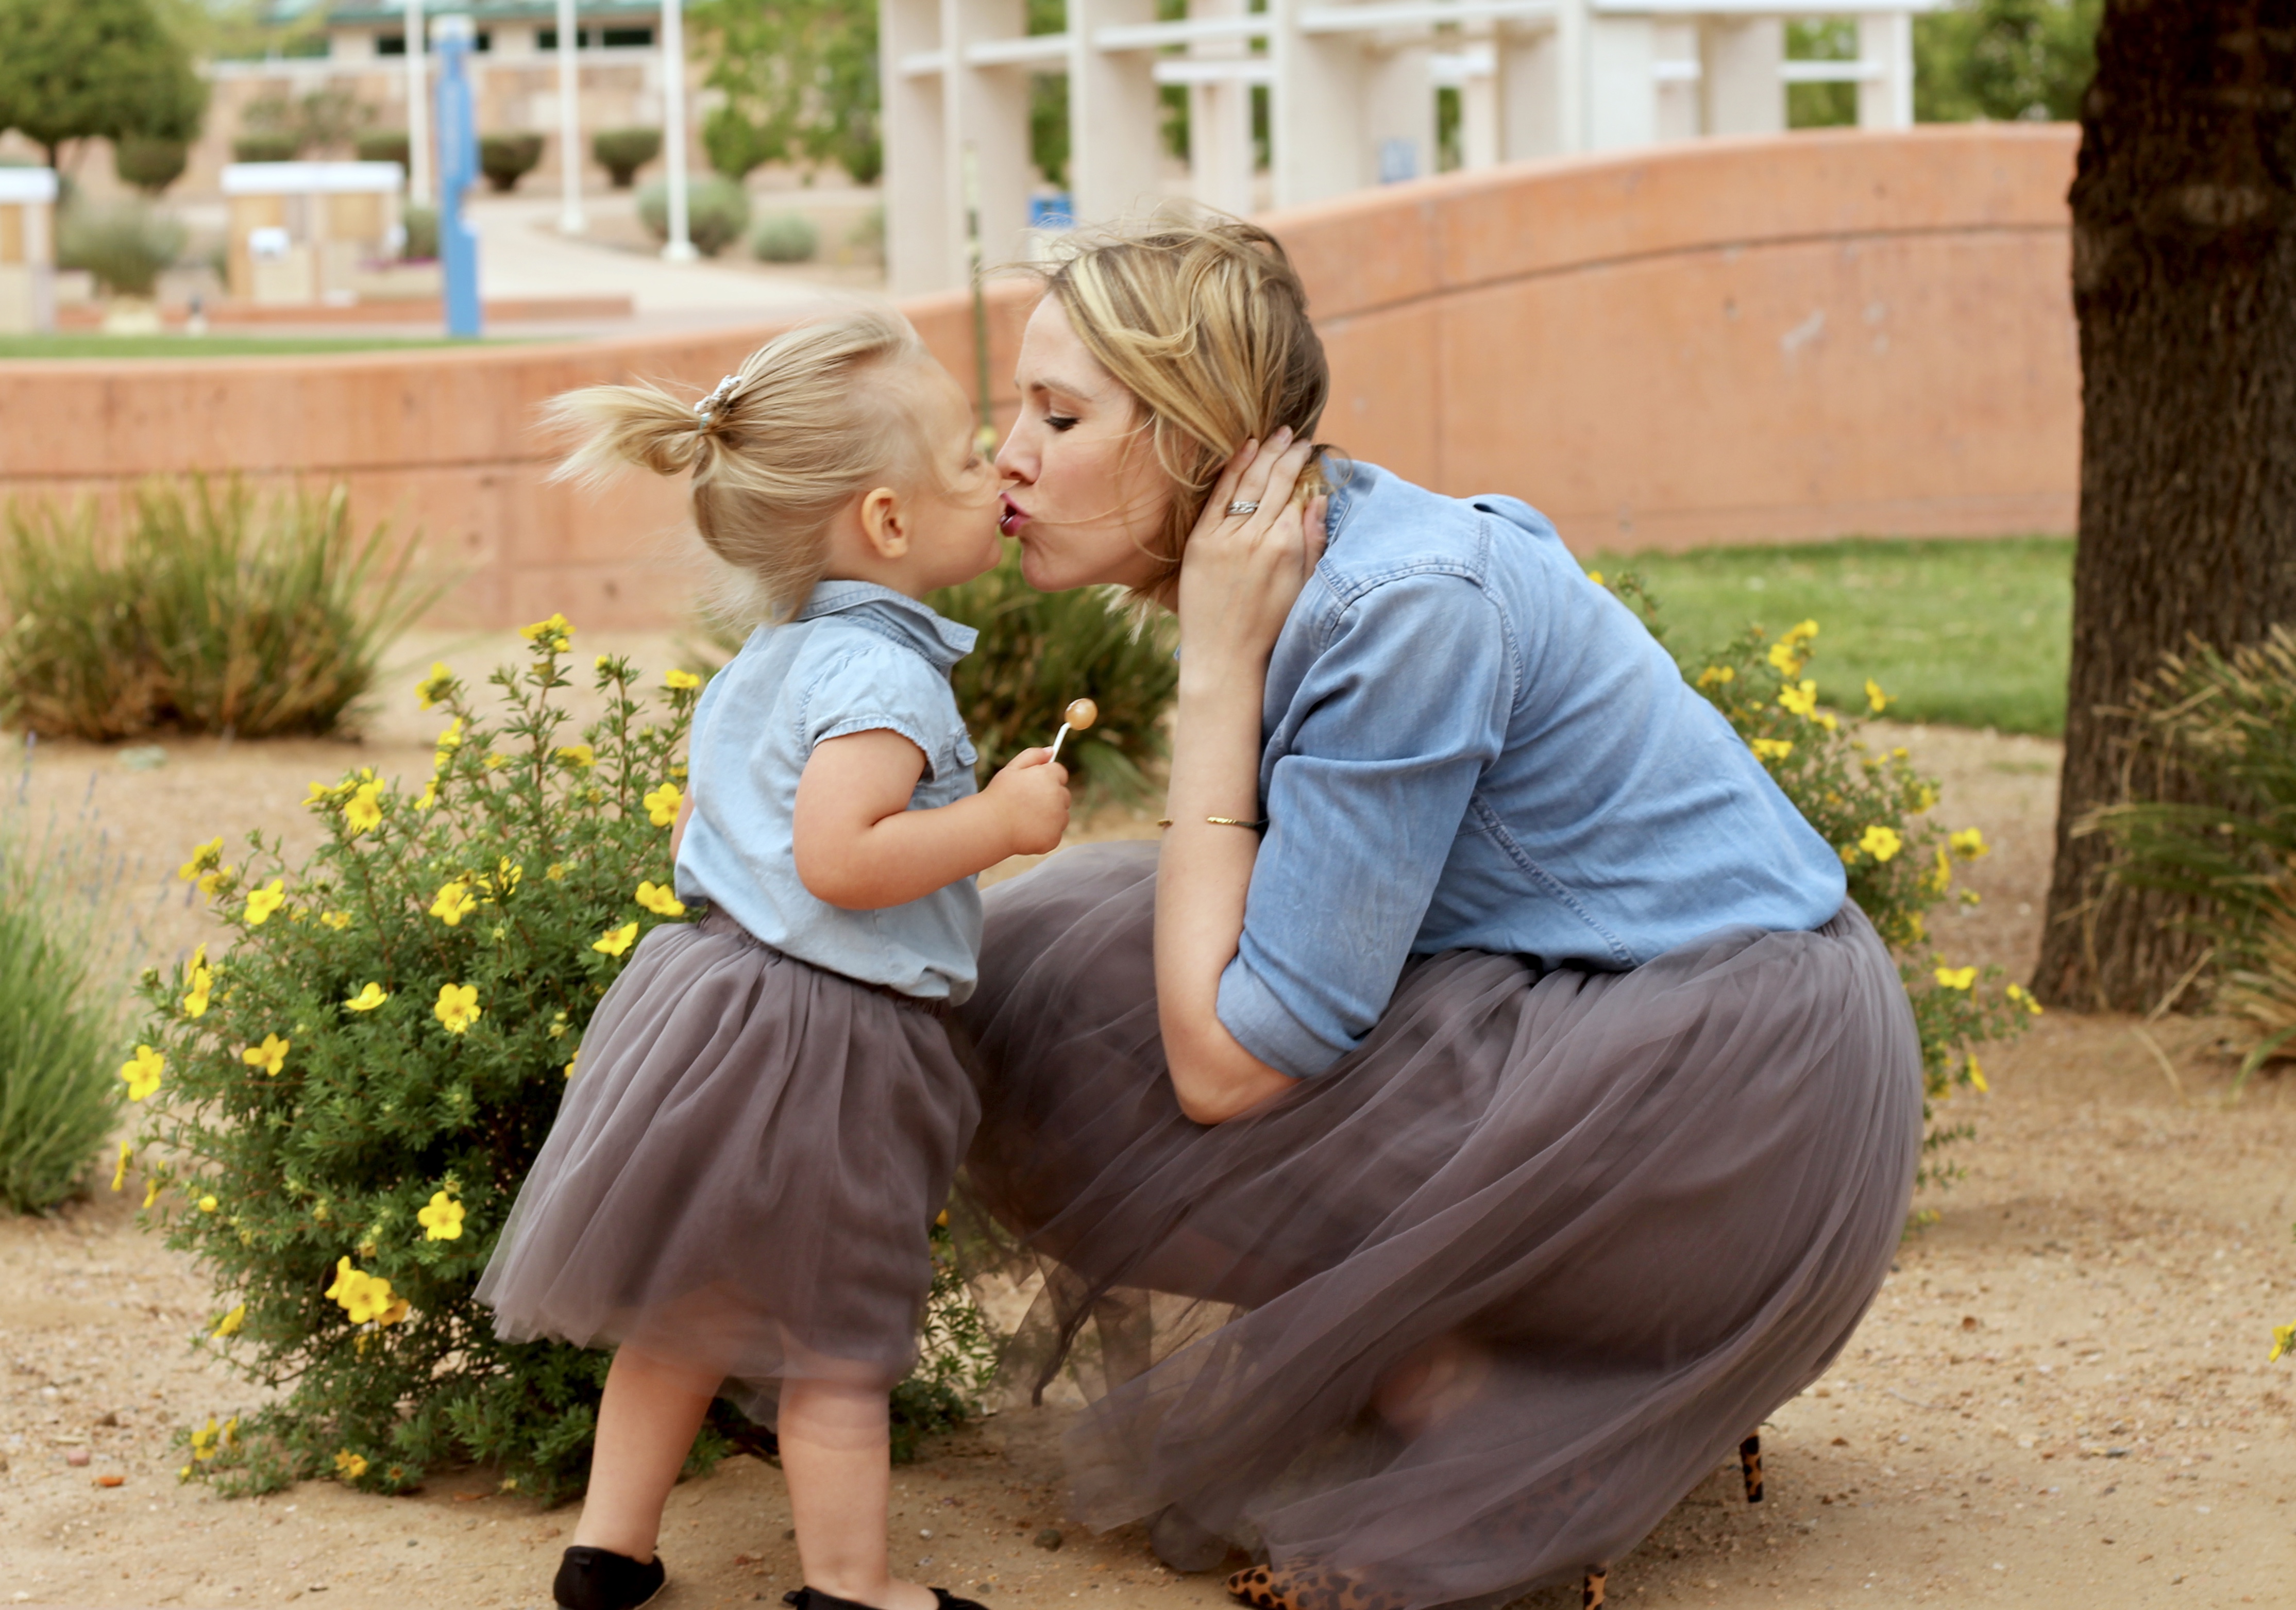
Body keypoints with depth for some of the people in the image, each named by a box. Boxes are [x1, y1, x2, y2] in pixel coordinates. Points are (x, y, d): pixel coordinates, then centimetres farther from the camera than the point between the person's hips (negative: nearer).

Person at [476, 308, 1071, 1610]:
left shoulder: (768, 662, 11)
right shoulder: (882, 675, -20)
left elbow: (694, 840, 17)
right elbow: (838, 855, -30)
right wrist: (996, 822, -21)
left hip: (717, 979, 9)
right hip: (823, 1041, -9)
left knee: (687, 1305, 19)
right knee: (838, 1332, 3)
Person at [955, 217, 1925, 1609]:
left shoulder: (1405, 609, -22)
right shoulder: (1313, 566, 5)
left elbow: (1229, 1064, -22)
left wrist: (1216, 672, -17)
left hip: (1741, 1111, -9)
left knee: (1077, 1025, -11)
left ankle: (1491, 1443, -3)